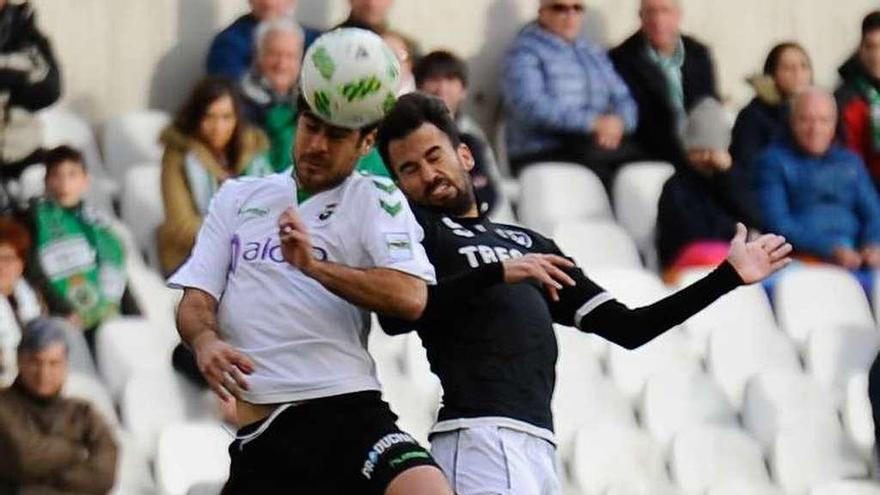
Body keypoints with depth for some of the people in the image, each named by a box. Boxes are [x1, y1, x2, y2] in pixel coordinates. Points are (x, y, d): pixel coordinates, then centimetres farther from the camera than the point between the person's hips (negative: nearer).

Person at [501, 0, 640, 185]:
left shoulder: (594, 52, 22)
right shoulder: (524, 53, 1)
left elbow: (623, 99, 15)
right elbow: (531, 106, -15)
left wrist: (618, 122, -11)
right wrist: (593, 123, -23)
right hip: (544, 157, -6)